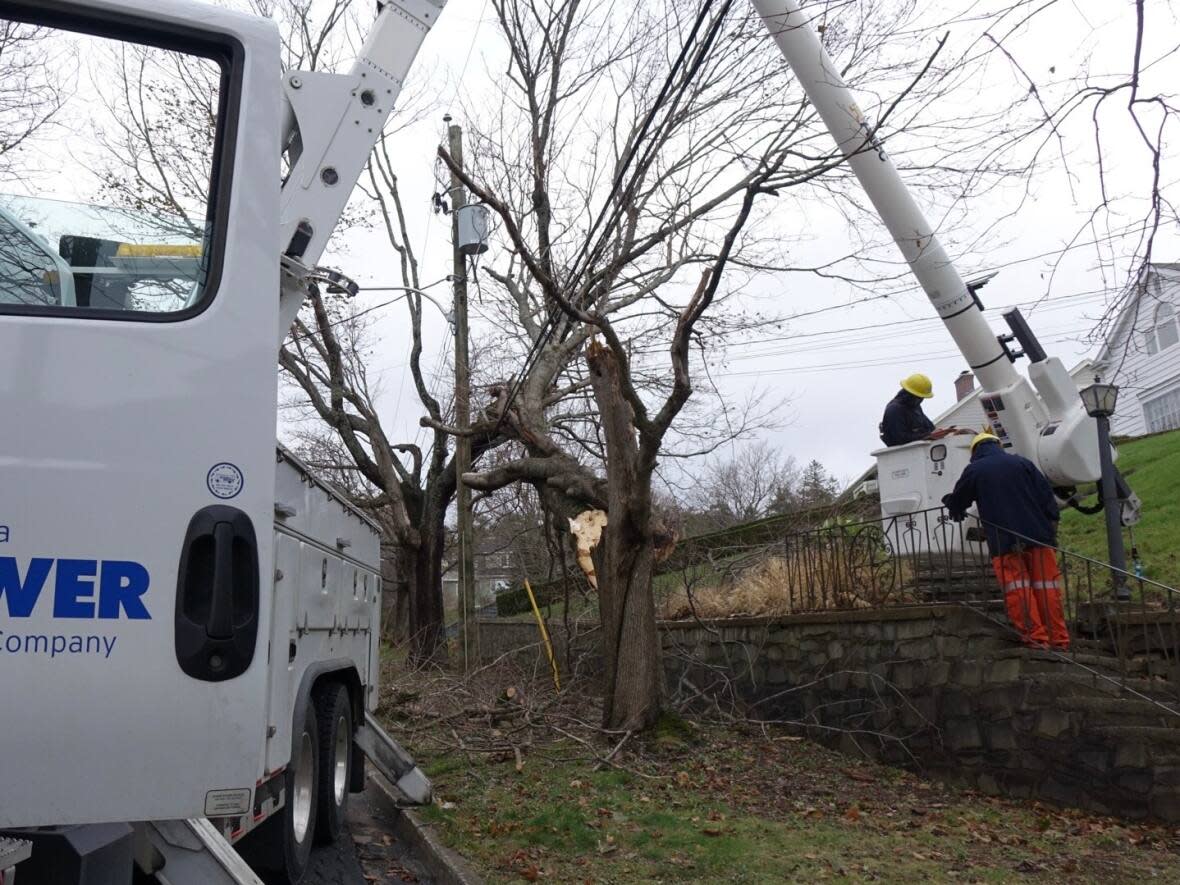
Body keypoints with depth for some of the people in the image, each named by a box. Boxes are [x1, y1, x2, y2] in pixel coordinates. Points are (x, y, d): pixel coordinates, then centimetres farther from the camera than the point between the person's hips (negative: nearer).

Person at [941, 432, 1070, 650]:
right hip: (1037, 535, 3)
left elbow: (956, 502, 13)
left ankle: (1036, 636, -6)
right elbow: (1046, 494, 5)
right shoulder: (1021, 463, 8)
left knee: (1017, 590, 1)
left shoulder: (973, 471, 3)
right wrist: (1052, 523, 7)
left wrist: (955, 510, 34)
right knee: (1046, 586, 7)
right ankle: (1059, 639, 7)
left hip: (1003, 541, -3)